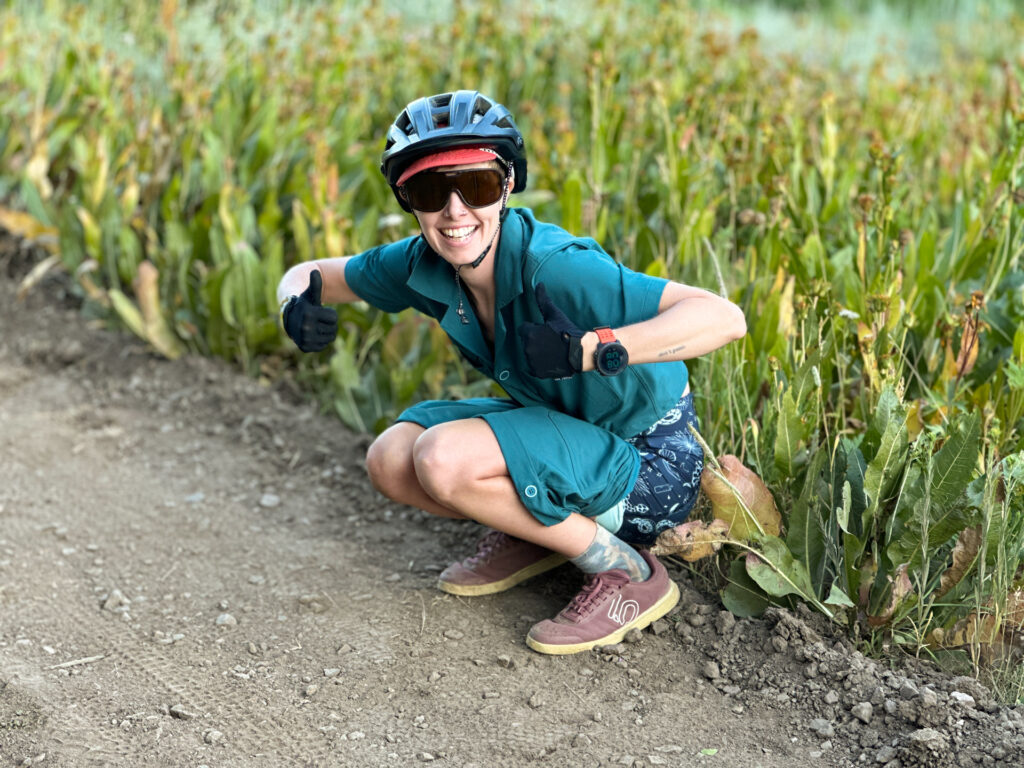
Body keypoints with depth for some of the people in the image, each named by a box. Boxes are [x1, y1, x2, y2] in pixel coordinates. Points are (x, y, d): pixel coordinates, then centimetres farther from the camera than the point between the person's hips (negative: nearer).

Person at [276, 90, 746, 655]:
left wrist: (590, 349, -50)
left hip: (649, 467, -7)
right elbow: (312, 274, 8)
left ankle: (627, 573, -10)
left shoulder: (554, 267, -30)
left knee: (444, 458, -25)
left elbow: (725, 318, -39)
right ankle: (538, 530, 15)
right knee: (391, 461, -5)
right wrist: (298, 304, -17)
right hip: (559, 422, 7)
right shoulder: (424, 264, -9)